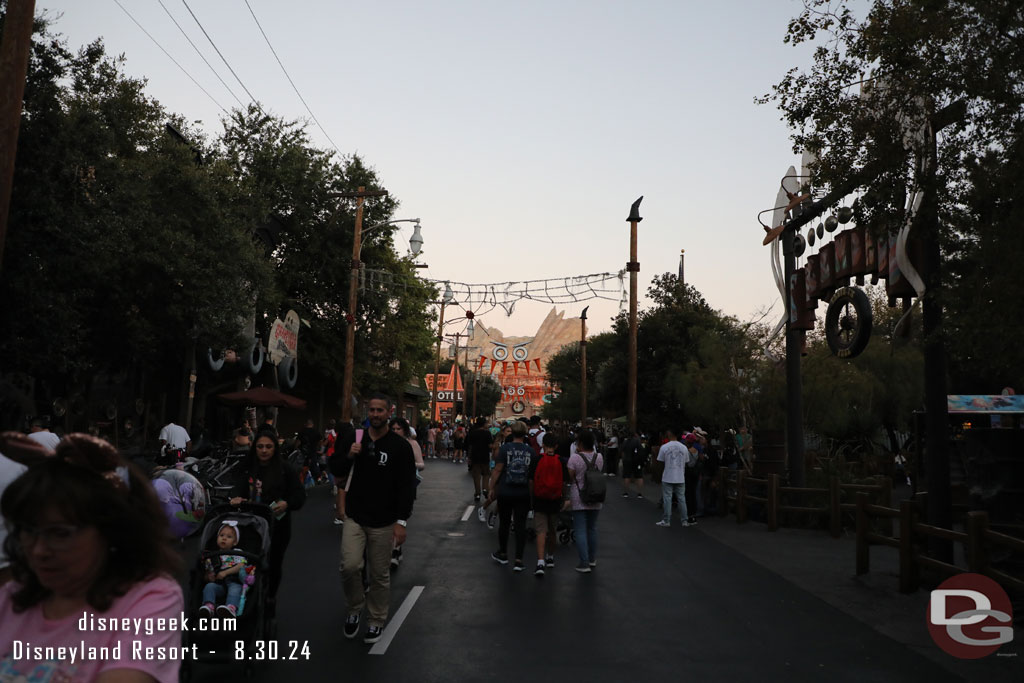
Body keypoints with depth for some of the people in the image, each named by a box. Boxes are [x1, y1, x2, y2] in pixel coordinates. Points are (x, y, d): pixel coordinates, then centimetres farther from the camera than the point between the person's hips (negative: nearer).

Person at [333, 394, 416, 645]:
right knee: (349, 567, -10)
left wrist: (401, 521, -11)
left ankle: (376, 621, 25)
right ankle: (354, 609, 17)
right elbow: (338, 474, 11)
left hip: (383, 522, -2)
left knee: (380, 575, 6)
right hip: (355, 518, 2)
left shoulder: (400, 445, -6)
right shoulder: (355, 439, 5)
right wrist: (349, 456, -10)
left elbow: (407, 487, -6)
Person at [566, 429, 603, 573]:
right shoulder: (599, 457, 1)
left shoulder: (575, 457, -13)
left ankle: (584, 564, -3)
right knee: (592, 528, 18)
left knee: (580, 530, -1)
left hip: (579, 499, -5)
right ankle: (592, 559, 27)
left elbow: (570, 478, -9)